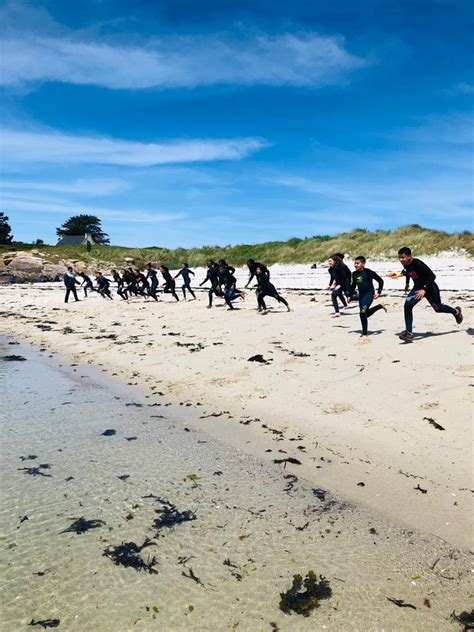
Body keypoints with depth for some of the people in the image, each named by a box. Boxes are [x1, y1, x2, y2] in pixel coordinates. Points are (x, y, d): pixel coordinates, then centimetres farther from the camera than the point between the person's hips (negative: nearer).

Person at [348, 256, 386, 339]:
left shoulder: (368, 272, -13)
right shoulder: (354, 274, 5)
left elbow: (380, 281, -8)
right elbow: (353, 285, 19)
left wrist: (378, 292, -14)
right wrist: (349, 295, 15)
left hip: (369, 294, -7)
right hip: (361, 294, 7)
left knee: (363, 313, -18)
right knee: (366, 313, 17)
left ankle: (365, 334, -8)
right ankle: (380, 306, 44)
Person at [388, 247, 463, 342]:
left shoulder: (417, 264, -33)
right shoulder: (405, 265, -11)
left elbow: (432, 276, -33)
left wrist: (424, 289, -41)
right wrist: (406, 281, 22)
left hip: (429, 287, -5)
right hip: (417, 287, 5)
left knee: (438, 308, 15)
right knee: (407, 305, -18)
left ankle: (456, 311, 50)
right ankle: (409, 333, -16)